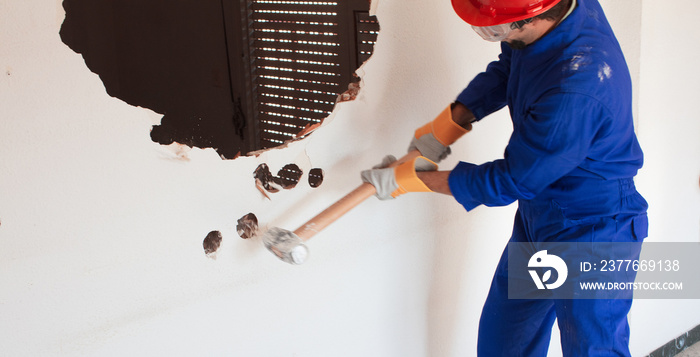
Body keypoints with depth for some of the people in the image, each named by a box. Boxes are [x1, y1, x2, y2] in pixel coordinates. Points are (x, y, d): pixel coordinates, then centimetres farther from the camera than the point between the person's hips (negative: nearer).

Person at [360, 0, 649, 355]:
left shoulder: (574, 92, -37)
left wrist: (412, 180, -13)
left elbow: (510, 181, -23)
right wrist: (447, 125, -1)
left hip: (593, 236, -8)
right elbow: (506, 68, 10)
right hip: (536, 220, 9)